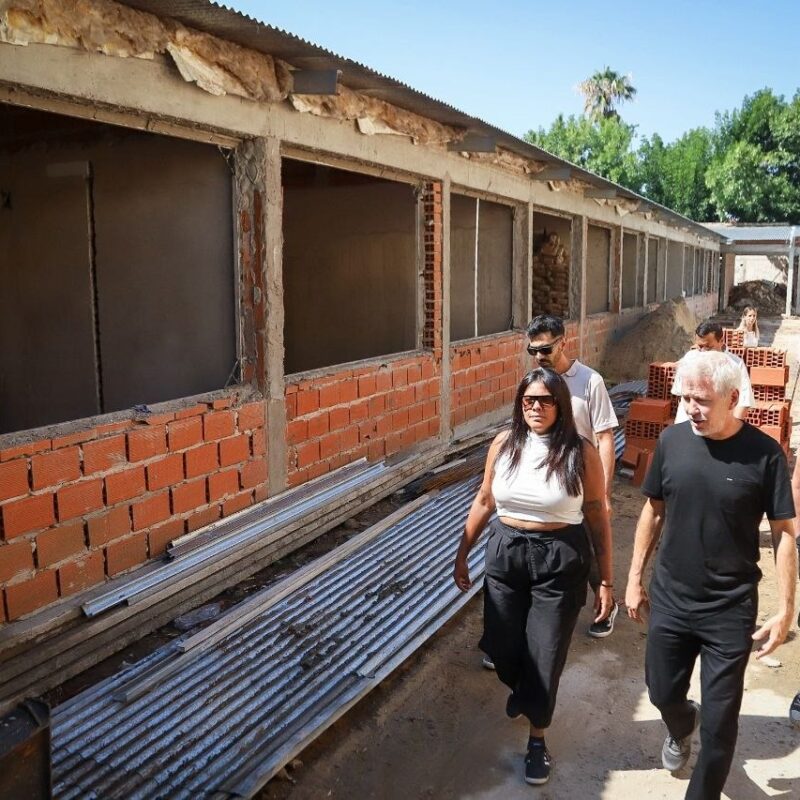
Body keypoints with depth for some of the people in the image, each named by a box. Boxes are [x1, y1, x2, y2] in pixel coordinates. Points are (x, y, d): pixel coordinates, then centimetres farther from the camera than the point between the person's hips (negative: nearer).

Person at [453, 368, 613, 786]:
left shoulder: (581, 452, -11)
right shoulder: (504, 443, -3)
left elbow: (598, 518, -5)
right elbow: (483, 502, 8)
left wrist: (606, 581, -4)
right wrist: (462, 554, 11)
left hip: (559, 562, -3)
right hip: (505, 553, 3)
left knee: (545, 655, 7)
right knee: (501, 645, 13)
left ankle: (537, 739, 32)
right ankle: (519, 688, 50)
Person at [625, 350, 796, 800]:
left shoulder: (763, 454, -14)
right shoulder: (672, 440, -6)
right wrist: (635, 579, 7)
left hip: (730, 610, -3)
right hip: (669, 599, 3)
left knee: (719, 722, 7)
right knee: (663, 693, 20)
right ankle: (681, 728, 55)